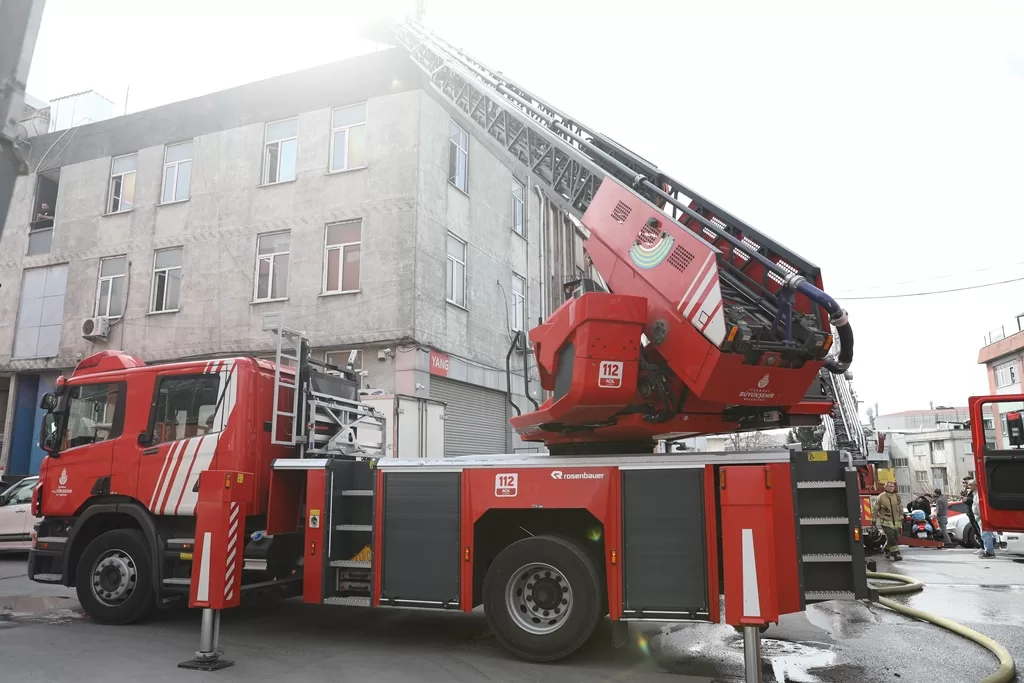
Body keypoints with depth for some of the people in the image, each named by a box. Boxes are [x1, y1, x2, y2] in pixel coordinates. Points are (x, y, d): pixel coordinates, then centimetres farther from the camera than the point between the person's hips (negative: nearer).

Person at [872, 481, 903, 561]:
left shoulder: (897, 496, 5)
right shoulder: (880, 497, -7)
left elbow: (900, 508, 15)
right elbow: (875, 509, -1)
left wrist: (901, 518, 13)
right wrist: (874, 520, 0)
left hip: (896, 522, 5)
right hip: (886, 522, -5)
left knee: (896, 538, 10)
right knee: (891, 538, -14)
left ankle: (887, 551, 31)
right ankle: (895, 554, -10)